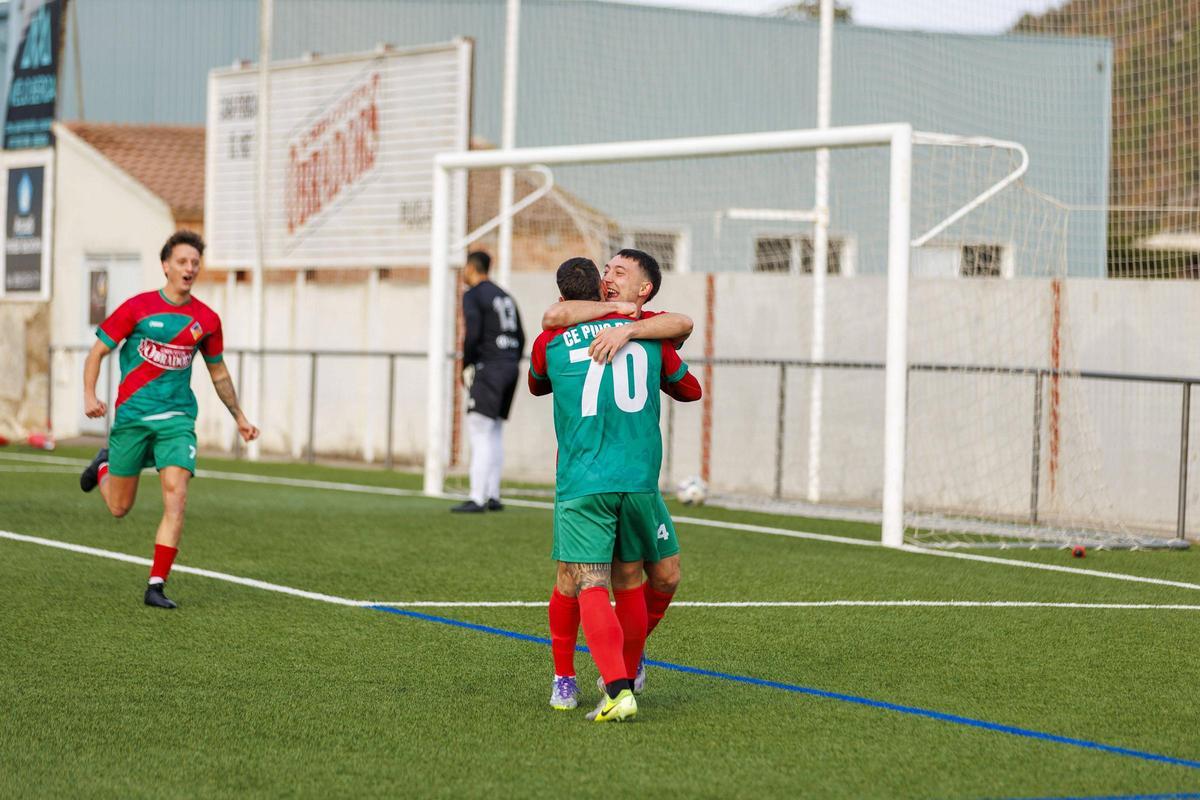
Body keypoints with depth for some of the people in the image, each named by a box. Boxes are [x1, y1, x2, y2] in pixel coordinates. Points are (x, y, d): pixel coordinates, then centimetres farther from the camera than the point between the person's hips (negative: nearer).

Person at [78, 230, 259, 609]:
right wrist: (89, 395, -15)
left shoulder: (206, 319, 3)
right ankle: (104, 465, 44)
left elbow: (218, 372, 18)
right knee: (119, 507, 8)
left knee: (176, 496, -17)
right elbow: (98, 351, 0)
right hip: (132, 414, -1)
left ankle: (157, 585, -13)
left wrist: (239, 416, 21)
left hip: (177, 417, 1)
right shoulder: (137, 307, -5)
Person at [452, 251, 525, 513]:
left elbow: (473, 335, -17)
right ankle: (493, 496, 11)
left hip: (488, 367, -8)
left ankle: (477, 498, -15)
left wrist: (466, 367, -5)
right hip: (510, 367, 8)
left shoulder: (473, 296, -5)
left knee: (480, 431, -10)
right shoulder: (504, 296, 19)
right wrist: (511, 367, 19)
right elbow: (520, 337, 17)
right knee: (495, 432, 12)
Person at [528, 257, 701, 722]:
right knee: (630, 582, 17)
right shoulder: (646, 332, 11)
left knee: (590, 588, -7)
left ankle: (618, 690, -23)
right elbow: (690, 389, 27)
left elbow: (537, 386, 31)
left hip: (581, 483, -2)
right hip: (640, 480, 2)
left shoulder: (549, 342, 6)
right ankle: (624, 677, 25)